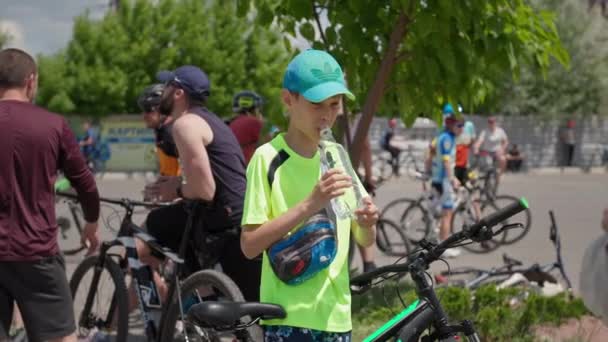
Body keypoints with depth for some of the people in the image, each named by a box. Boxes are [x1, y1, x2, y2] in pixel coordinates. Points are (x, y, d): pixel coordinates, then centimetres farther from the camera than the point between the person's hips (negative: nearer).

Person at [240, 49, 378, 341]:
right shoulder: (268, 159, -8)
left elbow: (365, 240, 12)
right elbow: (249, 244, -16)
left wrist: (367, 222, -11)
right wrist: (310, 203, -23)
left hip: (335, 314, 6)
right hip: (287, 317, -6)